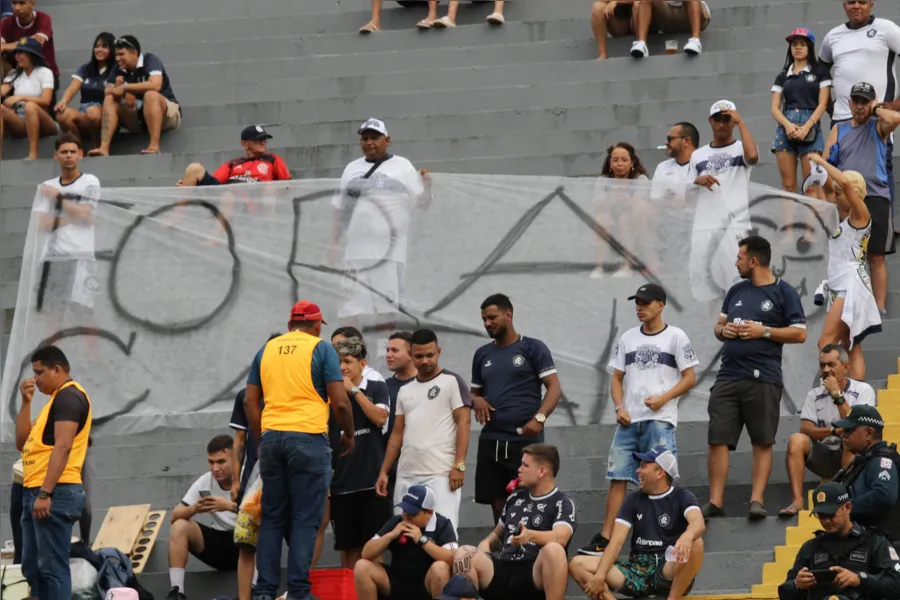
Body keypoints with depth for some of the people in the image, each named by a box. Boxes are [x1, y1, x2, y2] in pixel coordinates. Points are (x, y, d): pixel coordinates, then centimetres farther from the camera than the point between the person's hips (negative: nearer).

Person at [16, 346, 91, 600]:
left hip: (55, 494, -11)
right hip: (35, 492, 11)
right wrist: (26, 402, 13)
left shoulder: (68, 396, -9)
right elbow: (22, 442, 23)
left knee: (52, 567, -11)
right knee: (33, 567, 12)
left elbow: (63, 447, -20)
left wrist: (45, 493, -26)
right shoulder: (58, 398, 23)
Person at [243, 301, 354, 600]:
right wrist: (349, 435, 10)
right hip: (308, 439, -4)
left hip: (271, 437, 4)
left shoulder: (267, 349, 13)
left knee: (272, 517, 9)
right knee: (306, 518, -2)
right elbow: (339, 401, -5)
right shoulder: (321, 349, 0)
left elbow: (250, 401, 13)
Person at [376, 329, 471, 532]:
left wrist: (459, 465, -15)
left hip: (441, 475, -6)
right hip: (406, 476, 6)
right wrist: (383, 471, 15)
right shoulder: (405, 391, 20)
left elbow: (464, 422, -5)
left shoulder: (452, 382, 2)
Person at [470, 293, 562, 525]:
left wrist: (539, 418, -21)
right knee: (498, 506, 5)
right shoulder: (482, 354, 16)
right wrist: (476, 400, -1)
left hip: (526, 441, -5)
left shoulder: (533, 348, 1)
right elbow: (474, 392, 24)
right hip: (490, 441, 5)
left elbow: (554, 387, -5)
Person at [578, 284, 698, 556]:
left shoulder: (675, 337, 2)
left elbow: (689, 378, -1)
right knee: (617, 477, -1)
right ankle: (604, 539, -2)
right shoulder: (628, 338, 15)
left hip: (660, 420, -4)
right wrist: (619, 408, -1)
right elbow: (617, 378, 16)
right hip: (628, 421, 4)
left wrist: (663, 398, -14)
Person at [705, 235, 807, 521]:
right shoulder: (736, 291, 19)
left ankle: (757, 500, -3)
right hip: (728, 376, 5)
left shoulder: (784, 292, 1)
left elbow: (800, 334, -4)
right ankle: (715, 502, -1)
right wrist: (723, 329, 2)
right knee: (717, 440, -3)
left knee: (762, 443, -3)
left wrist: (763, 331, -12)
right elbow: (719, 325, 25)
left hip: (763, 379, -5)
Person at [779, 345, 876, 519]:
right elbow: (805, 429, -5)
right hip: (824, 458, 3)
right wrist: (834, 431, -23)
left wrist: (837, 395, -17)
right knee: (796, 440, -23)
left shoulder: (863, 390, -3)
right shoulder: (814, 395, 8)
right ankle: (797, 501, -32)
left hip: (851, 457, -3)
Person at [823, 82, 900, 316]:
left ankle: (879, 307, 1)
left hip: (875, 198, -2)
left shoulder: (878, 127, 7)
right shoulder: (839, 130, 14)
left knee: (876, 257, -1)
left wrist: (877, 108, -1)